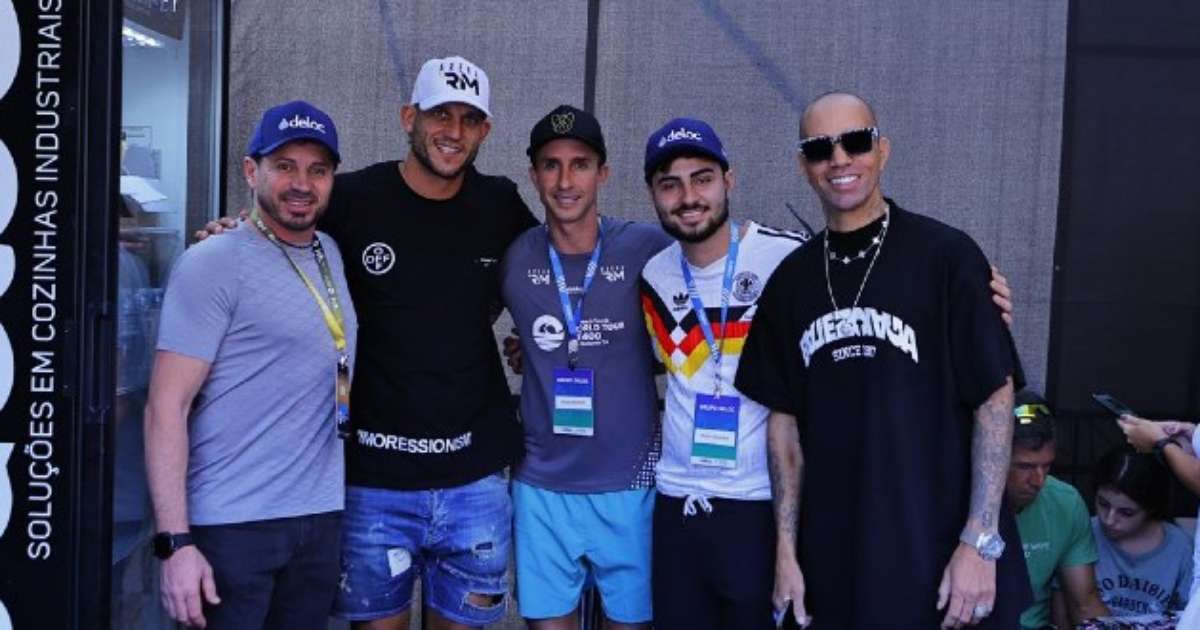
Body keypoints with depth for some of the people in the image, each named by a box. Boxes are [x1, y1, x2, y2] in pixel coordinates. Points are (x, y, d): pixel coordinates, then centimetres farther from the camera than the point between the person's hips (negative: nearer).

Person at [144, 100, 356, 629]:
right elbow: (166, 408, -14)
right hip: (232, 525, -6)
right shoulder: (213, 264, -10)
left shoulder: (333, 254, 9)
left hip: (323, 516, 6)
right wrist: (175, 541, -19)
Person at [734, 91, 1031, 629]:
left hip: (941, 560, -3)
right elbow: (785, 418, 8)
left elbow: (995, 397, -7)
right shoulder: (791, 280, 5)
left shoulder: (944, 255, -7)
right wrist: (786, 550, 4)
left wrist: (980, 542, -12)